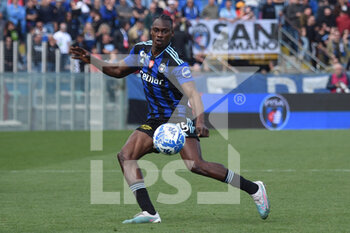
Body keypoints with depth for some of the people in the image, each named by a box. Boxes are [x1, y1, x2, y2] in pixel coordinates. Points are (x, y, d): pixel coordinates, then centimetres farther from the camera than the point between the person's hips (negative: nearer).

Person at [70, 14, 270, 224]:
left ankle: (254, 189, -13)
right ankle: (149, 213, -15)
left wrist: (200, 122, -49)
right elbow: (118, 71, 21)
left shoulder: (175, 63, -21)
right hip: (155, 120, 8)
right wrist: (89, 59, 12)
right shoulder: (141, 51, 2)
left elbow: (192, 93, -33)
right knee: (125, 155, -10)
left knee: (196, 165, -25)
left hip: (179, 118, -8)